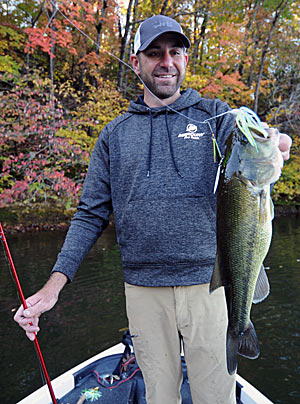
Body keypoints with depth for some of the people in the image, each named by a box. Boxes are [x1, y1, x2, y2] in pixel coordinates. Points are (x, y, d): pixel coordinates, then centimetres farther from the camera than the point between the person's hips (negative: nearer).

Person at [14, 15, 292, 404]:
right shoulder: (115, 135, 8)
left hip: (208, 283, -1)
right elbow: (91, 214, 7)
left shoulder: (215, 117, 4)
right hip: (143, 289, 2)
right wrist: (55, 283, -4)